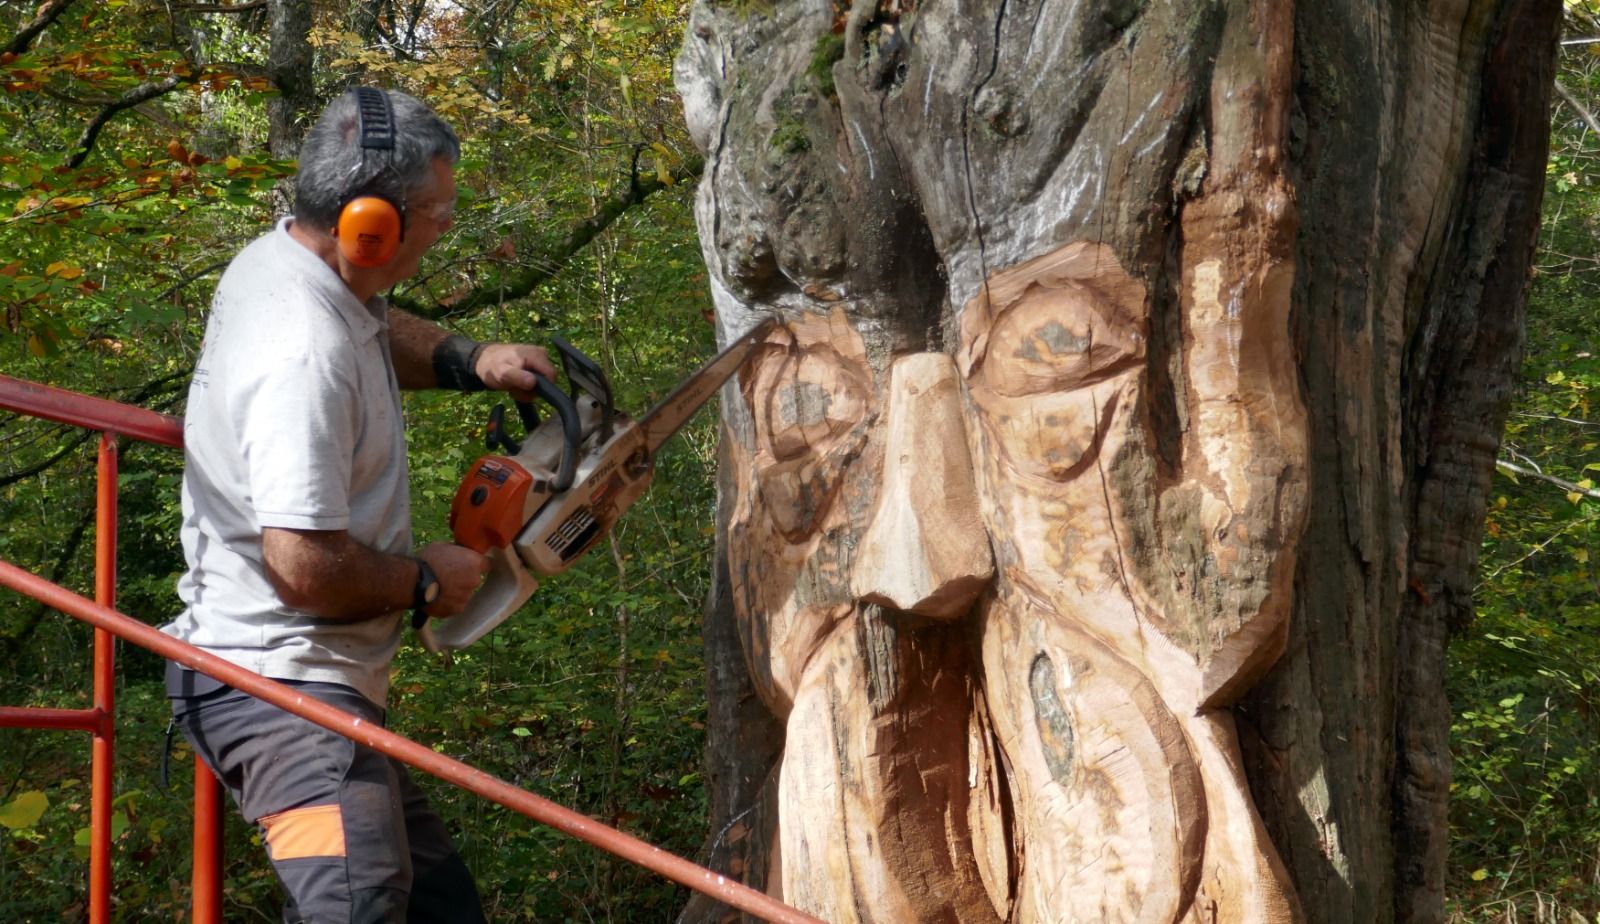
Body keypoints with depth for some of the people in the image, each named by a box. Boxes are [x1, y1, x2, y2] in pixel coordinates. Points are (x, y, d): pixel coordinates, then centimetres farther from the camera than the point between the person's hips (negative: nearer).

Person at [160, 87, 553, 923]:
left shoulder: (280, 257, 7)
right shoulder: (304, 359, -25)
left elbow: (376, 329, 32)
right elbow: (305, 564, -29)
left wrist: (466, 362, 13)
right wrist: (427, 581, -10)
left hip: (307, 676, 11)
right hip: (278, 685, -11)